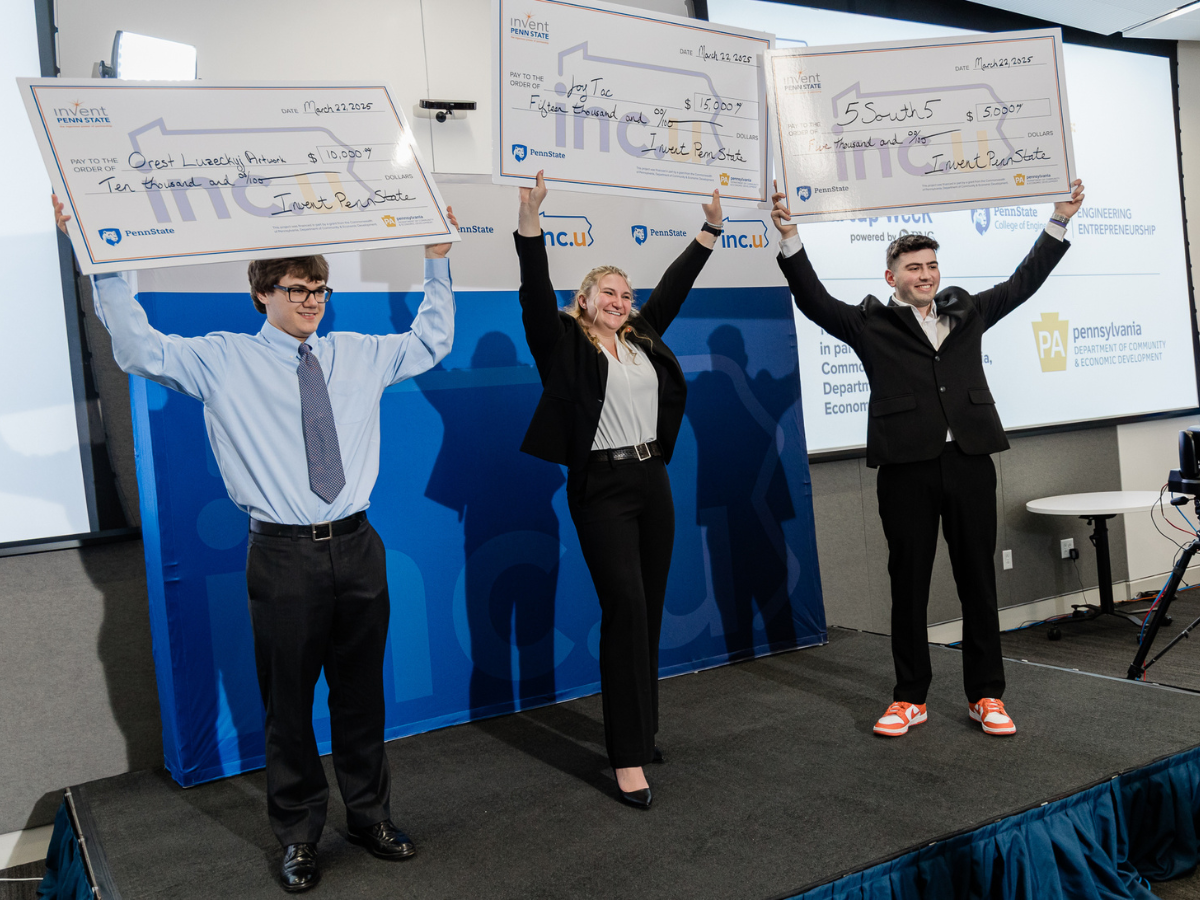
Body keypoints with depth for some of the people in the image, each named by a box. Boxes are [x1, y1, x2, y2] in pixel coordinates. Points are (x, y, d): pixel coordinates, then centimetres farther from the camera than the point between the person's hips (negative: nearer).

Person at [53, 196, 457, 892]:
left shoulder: (359, 355, 11)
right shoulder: (222, 359, 1)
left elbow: (433, 343, 20)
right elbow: (141, 350, -7)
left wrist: (437, 265, 13)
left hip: (358, 547, 3)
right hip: (284, 554, -3)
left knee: (362, 695, 15)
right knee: (289, 703, 9)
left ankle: (371, 816, 34)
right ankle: (299, 836, 29)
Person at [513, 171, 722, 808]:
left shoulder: (641, 339, 15)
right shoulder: (566, 343, -1)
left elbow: (673, 287, 21)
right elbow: (536, 290, -13)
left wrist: (710, 228, 21)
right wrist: (530, 217, -23)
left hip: (652, 480, 7)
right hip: (602, 486, -6)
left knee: (648, 610, 10)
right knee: (624, 607, -12)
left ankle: (641, 730, 23)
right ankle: (628, 757, -8)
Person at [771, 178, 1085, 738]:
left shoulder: (967, 313, 16)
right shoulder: (870, 324, 6)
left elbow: (1024, 281, 23)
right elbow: (815, 301, -2)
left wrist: (1060, 221, 21)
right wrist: (789, 239, -11)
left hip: (970, 461, 3)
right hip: (907, 468, -3)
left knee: (979, 581, 8)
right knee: (908, 584, 5)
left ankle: (986, 696, 19)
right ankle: (910, 697, 17)